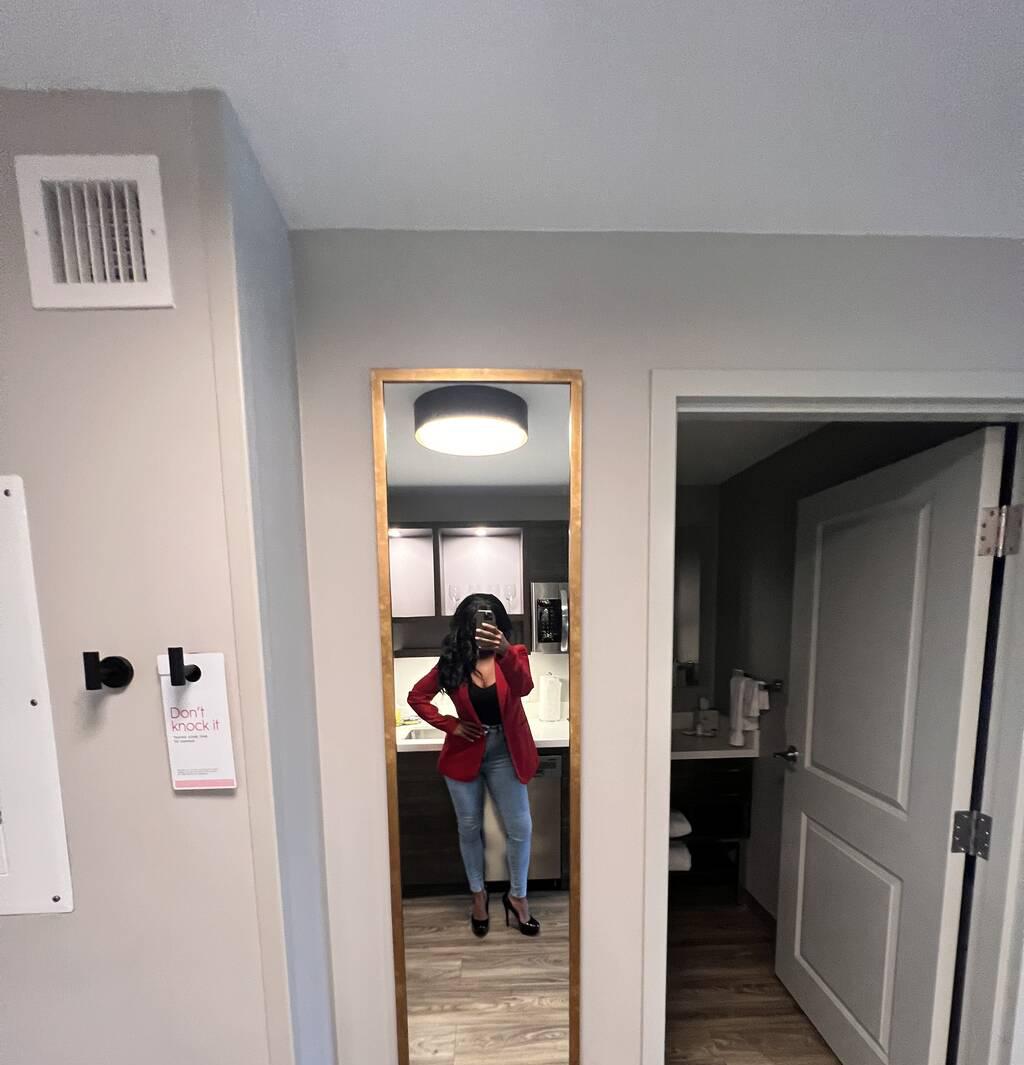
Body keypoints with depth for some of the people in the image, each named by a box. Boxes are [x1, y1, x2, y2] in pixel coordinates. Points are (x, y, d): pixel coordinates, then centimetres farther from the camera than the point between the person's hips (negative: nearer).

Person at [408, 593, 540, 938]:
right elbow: (417, 696, 2)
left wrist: (504, 651, -53)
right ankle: (479, 895, 41)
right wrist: (450, 725, -9)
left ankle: (517, 896, 32)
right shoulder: (452, 662, -8)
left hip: (505, 754, -1)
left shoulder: (512, 654, -12)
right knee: (470, 828, 16)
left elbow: (523, 687, -34)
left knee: (520, 829, 5)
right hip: (465, 754, 1)